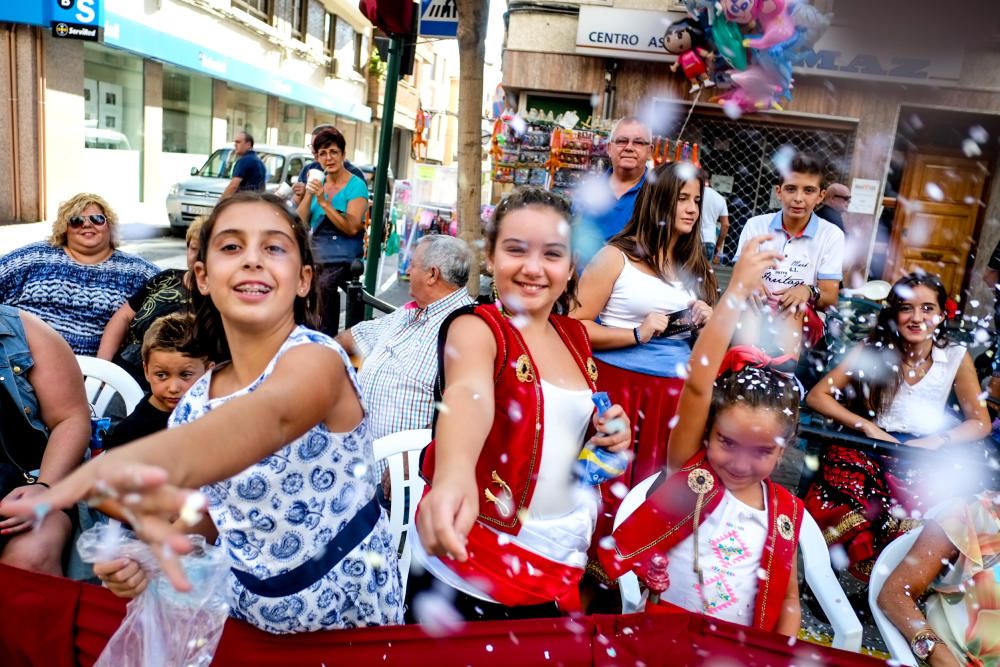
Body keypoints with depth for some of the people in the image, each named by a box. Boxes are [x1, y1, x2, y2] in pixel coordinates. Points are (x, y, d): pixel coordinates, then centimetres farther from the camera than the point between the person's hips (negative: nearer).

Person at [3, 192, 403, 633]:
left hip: (350, 616, -4)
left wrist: (137, 461, -64)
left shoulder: (316, 356, -23)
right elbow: (212, 518, 5)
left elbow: (271, 415, -46)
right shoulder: (193, 406, -4)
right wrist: (147, 553, -16)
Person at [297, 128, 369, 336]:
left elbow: (352, 228, -14)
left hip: (342, 257, -5)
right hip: (316, 254, 5)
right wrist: (309, 194, -6)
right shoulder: (318, 182, 14)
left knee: (325, 284, -32)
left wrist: (323, 202, -16)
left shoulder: (356, 186, -2)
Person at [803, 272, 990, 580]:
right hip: (867, 447, -1)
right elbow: (817, 396, -1)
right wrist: (868, 427, -13)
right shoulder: (873, 349, 1)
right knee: (842, 507, -34)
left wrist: (937, 440, -10)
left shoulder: (956, 358, 4)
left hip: (923, 458, 1)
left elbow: (980, 422, 10)